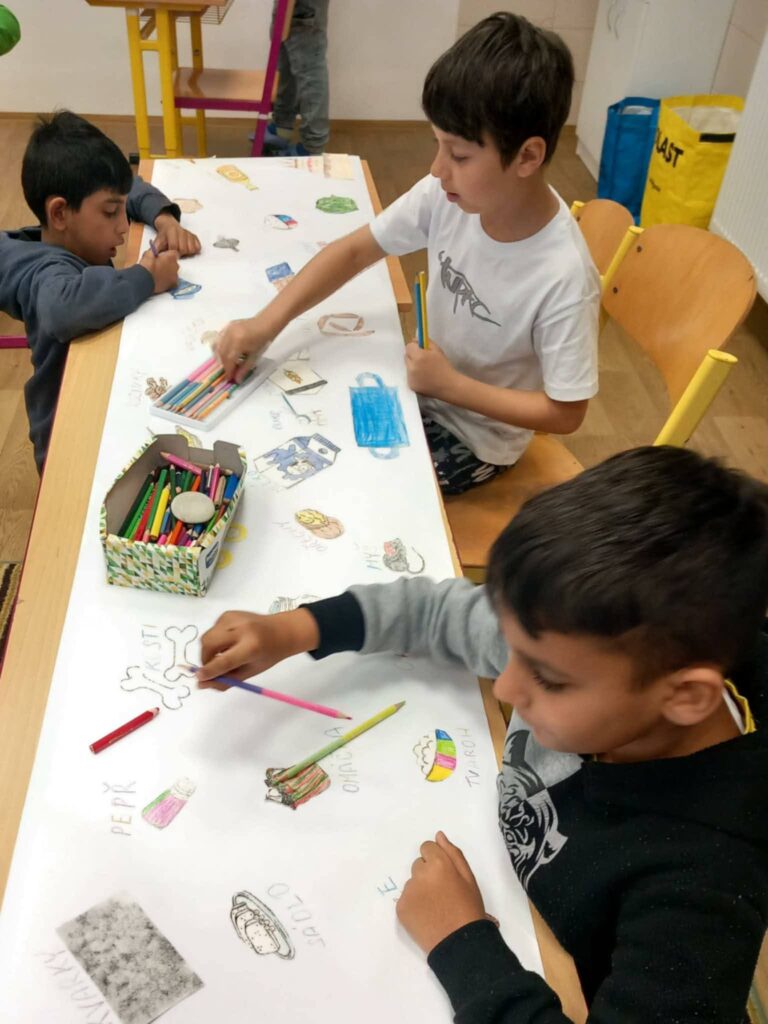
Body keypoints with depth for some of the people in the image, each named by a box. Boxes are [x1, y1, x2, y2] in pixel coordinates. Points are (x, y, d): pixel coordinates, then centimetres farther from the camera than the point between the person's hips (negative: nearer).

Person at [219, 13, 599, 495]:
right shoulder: (449, 196, -18)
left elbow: (565, 413, -23)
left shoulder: (564, 278, -32)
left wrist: (449, 384, -23)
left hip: (476, 435, -5)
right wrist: (266, 323, -19)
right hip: (424, 385, 5)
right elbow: (356, 250, -8)